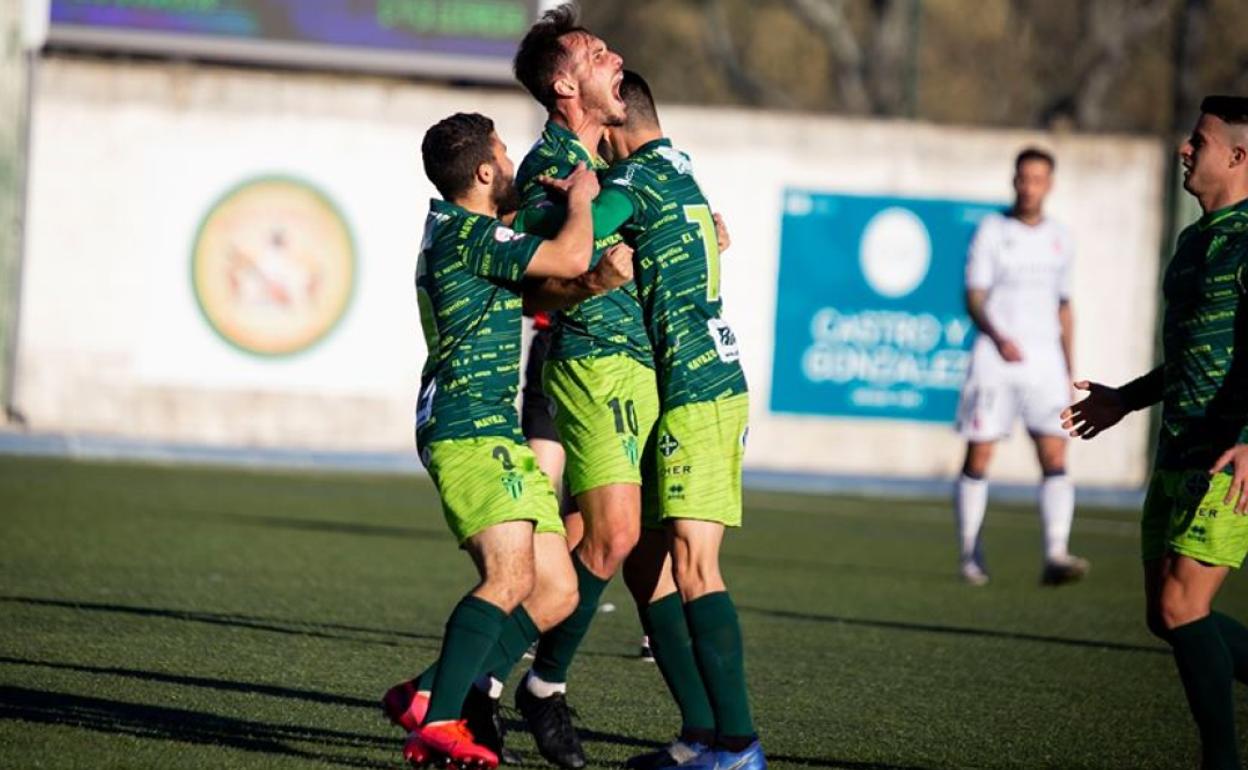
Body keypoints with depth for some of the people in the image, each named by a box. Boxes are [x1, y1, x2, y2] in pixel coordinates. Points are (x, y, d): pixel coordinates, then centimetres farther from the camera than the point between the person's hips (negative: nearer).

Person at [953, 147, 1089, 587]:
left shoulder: (1059, 240, 12)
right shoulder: (992, 232, -1)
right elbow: (973, 298, -7)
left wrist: (1069, 371, 16)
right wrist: (997, 337, -26)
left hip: (1045, 358, 3)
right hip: (995, 358, -3)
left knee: (1055, 459, -10)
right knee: (978, 458, 0)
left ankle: (1056, 556, -17)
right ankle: (969, 556, 11)